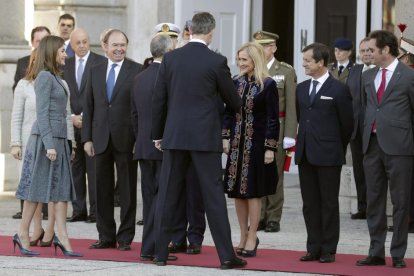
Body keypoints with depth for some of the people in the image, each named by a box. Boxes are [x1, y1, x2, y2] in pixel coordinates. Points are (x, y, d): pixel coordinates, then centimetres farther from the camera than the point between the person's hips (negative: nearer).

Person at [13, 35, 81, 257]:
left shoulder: (55, 78, 17)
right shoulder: (45, 77, -11)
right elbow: (42, 113, -16)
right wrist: (49, 144, -20)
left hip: (59, 139, 9)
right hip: (45, 139, -9)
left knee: (62, 189, 2)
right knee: (37, 188, -3)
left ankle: (62, 237, -1)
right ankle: (23, 234, 6)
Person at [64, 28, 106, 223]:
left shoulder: (101, 63, 0)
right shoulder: (65, 65, 12)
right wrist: (72, 117, -3)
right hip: (71, 124, 4)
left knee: (94, 169, -6)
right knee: (75, 168, 4)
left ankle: (95, 211, -4)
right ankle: (79, 210, 8)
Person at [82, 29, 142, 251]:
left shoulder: (137, 71, -2)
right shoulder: (95, 72, 11)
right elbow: (88, 106, 11)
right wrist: (87, 138, 4)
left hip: (126, 139, -4)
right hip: (101, 139, 4)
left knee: (127, 189, 2)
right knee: (102, 189, 7)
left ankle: (125, 238, 7)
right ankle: (106, 236, 15)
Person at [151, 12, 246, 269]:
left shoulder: (170, 58, 1)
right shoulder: (217, 62, -7)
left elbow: (159, 99, 5)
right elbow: (232, 99, 5)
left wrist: (158, 134, 15)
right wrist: (239, 106, 29)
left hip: (174, 136, 3)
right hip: (205, 137, -3)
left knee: (168, 195, 8)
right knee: (213, 195, -1)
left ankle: (161, 252, 10)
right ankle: (226, 255, -1)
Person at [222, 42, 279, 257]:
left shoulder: (268, 85, -7)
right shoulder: (237, 83, 8)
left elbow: (273, 119, -8)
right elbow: (228, 112, 13)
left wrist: (270, 148, -12)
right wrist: (225, 137, 3)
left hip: (256, 144, -5)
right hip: (237, 143, 5)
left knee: (253, 192, 0)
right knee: (237, 192, 7)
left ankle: (251, 239, 7)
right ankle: (244, 237, 18)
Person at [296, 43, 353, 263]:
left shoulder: (339, 89, -7)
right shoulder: (301, 88, 12)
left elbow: (347, 123, -1)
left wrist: (337, 147, 6)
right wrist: (305, 142, 16)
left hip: (328, 155, -6)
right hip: (305, 154, 6)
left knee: (329, 203, 0)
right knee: (310, 203, 7)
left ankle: (329, 250, 4)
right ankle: (314, 248, 12)